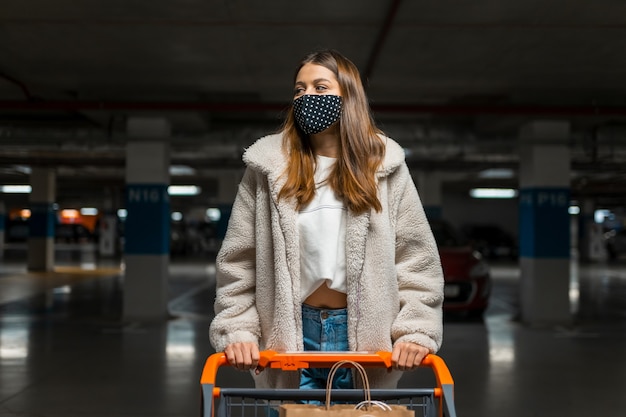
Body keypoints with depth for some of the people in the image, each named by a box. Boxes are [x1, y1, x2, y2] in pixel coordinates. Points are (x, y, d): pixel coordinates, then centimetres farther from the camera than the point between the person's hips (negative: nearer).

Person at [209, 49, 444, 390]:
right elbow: (237, 262, 2)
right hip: (291, 334, 0)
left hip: (364, 335, 0)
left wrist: (416, 331, -10)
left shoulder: (383, 165, 2)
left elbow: (417, 259, 1)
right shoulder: (269, 166, 2)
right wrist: (237, 331, -8)